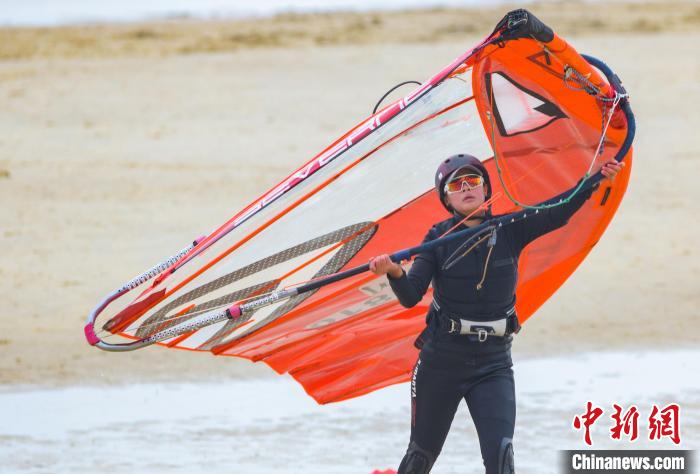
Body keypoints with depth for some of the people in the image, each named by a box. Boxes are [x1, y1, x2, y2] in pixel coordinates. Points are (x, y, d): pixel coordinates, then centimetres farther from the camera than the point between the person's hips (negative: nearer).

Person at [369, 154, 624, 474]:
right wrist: (394, 273, -35)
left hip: (494, 365, 0)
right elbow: (410, 297, -14)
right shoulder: (439, 238, -7)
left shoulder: (510, 231, -3)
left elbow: (558, 213, -12)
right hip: (441, 362, 0)